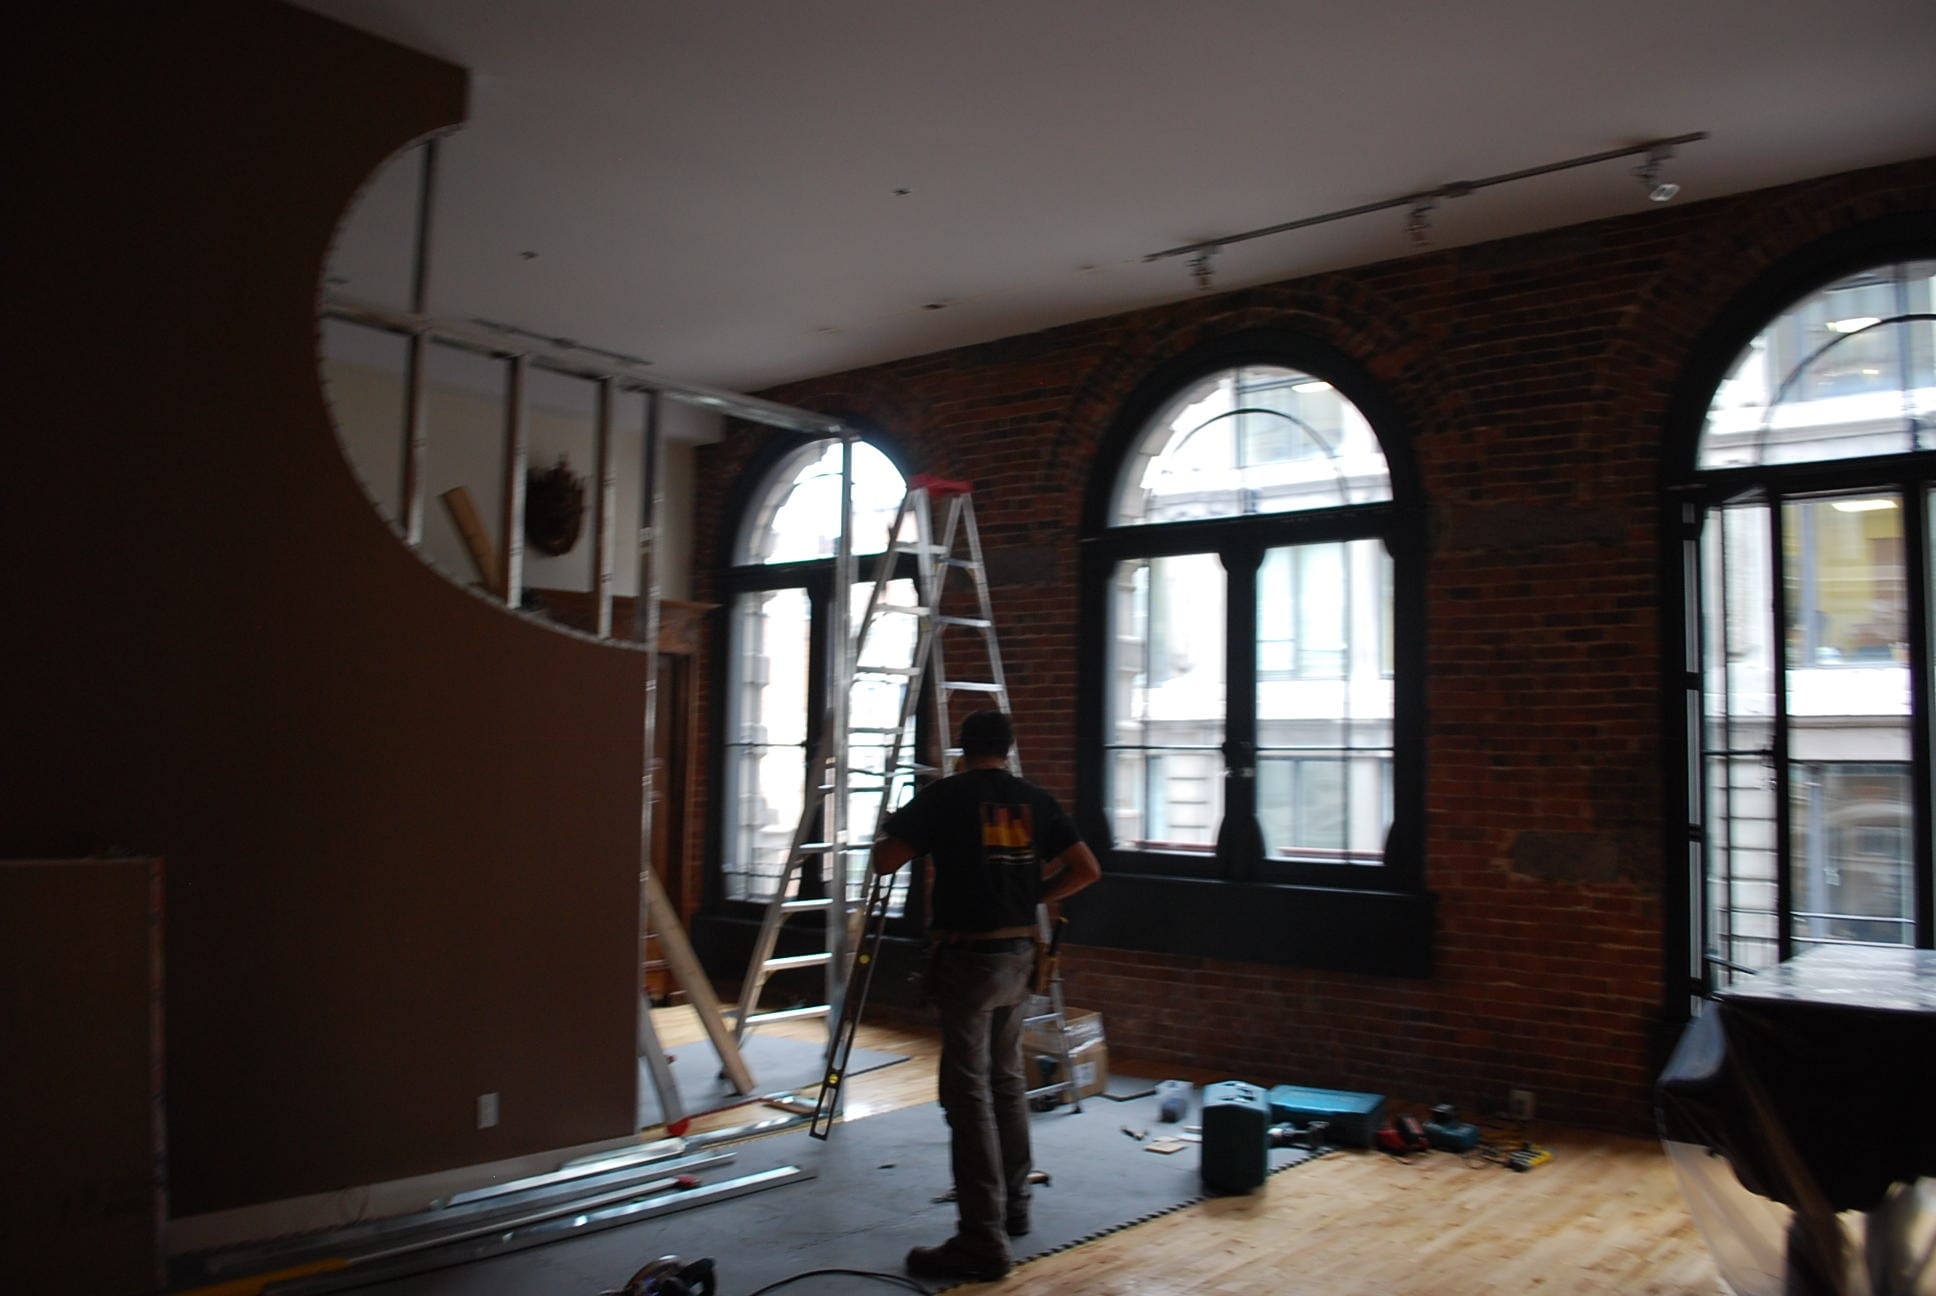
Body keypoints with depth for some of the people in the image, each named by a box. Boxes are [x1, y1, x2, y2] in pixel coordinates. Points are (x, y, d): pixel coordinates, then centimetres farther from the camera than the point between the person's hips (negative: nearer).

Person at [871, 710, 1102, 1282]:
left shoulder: (944, 796, -7)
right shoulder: (1035, 800, 7)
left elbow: (883, 861, -7)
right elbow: (1087, 869, 4)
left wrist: (888, 828, 14)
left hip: (968, 956, -6)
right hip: (1018, 954, 6)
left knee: (969, 1092, -4)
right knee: (1008, 1079, 19)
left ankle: (983, 1241, -3)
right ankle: (1013, 1205, 30)